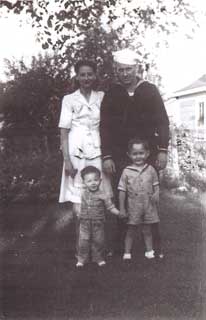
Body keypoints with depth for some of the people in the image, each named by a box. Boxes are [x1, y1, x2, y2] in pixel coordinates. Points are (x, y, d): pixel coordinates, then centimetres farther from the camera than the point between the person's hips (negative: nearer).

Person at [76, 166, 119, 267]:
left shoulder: (102, 195, -10)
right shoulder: (84, 193, 1)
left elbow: (110, 206, -8)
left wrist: (118, 213, -19)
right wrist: (79, 214, 17)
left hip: (98, 223, -2)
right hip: (85, 222, 2)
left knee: (98, 241, 7)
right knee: (83, 241, 3)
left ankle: (99, 258, 24)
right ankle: (81, 259, 16)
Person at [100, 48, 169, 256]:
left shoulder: (150, 90, 5)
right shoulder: (111, 95, 5)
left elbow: (162, 121, 3)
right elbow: (104, 127, 3)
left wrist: (163, 150, -6)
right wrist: (106, 157, -5)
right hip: (120, 156, 0)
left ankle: (154, 241, 12)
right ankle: (121, 241, 10)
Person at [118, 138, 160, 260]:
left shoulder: (151, 170, -1)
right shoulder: (127, 171, -6)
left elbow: (156, 185, 8)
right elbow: (122, 191, -3)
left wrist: (156, 194, -14)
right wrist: (122, 208, -3)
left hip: (148, 206, 1)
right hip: (133, 208, -1)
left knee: (148, 231, 13)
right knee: (131, 231, 9)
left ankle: (149, 251, 26)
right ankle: (127, 253, 20)